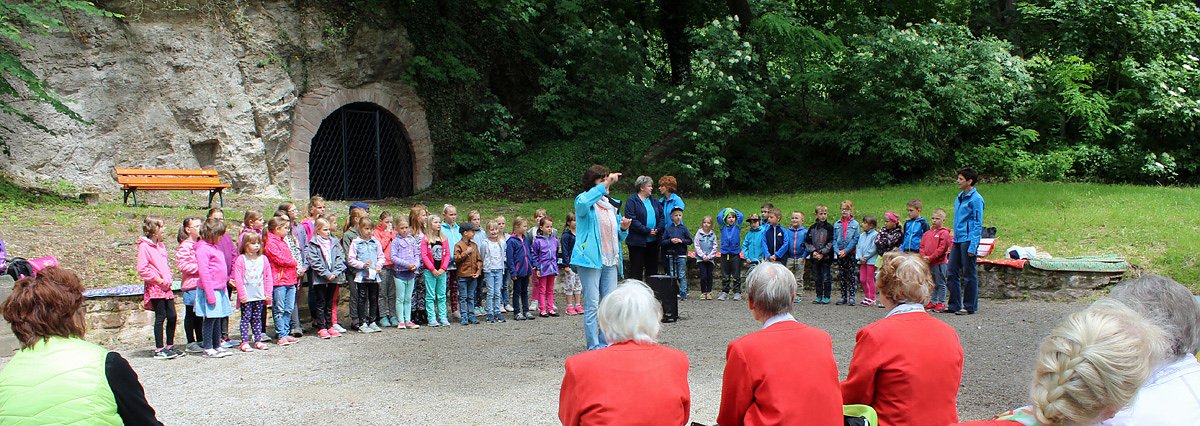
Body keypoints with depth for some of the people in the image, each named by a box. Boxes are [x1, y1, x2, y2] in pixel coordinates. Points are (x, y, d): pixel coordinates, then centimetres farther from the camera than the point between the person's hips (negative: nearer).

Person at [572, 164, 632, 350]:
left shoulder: (611, 204, 17)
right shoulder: (583, 201, -2)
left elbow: (618, 236, 23)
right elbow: (583, 203, -31)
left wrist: (624, 229, 0)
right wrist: (605, 185, -31)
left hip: (610, 261, 7)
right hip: (590, 259, -7)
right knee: (592, 305, -4)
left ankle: (607, 343, 17)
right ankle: (593, 346, 0)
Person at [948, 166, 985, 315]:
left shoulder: (976, 199, -11)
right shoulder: (959, 197, 14)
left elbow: (978, 224, -13)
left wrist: (973, 246, -18)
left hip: (968, 241, -8)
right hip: (957, 240, 8)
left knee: (969, 275, 0)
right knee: (951, 273, 8)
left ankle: (970, 307, 8)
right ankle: (954, 304, 17)